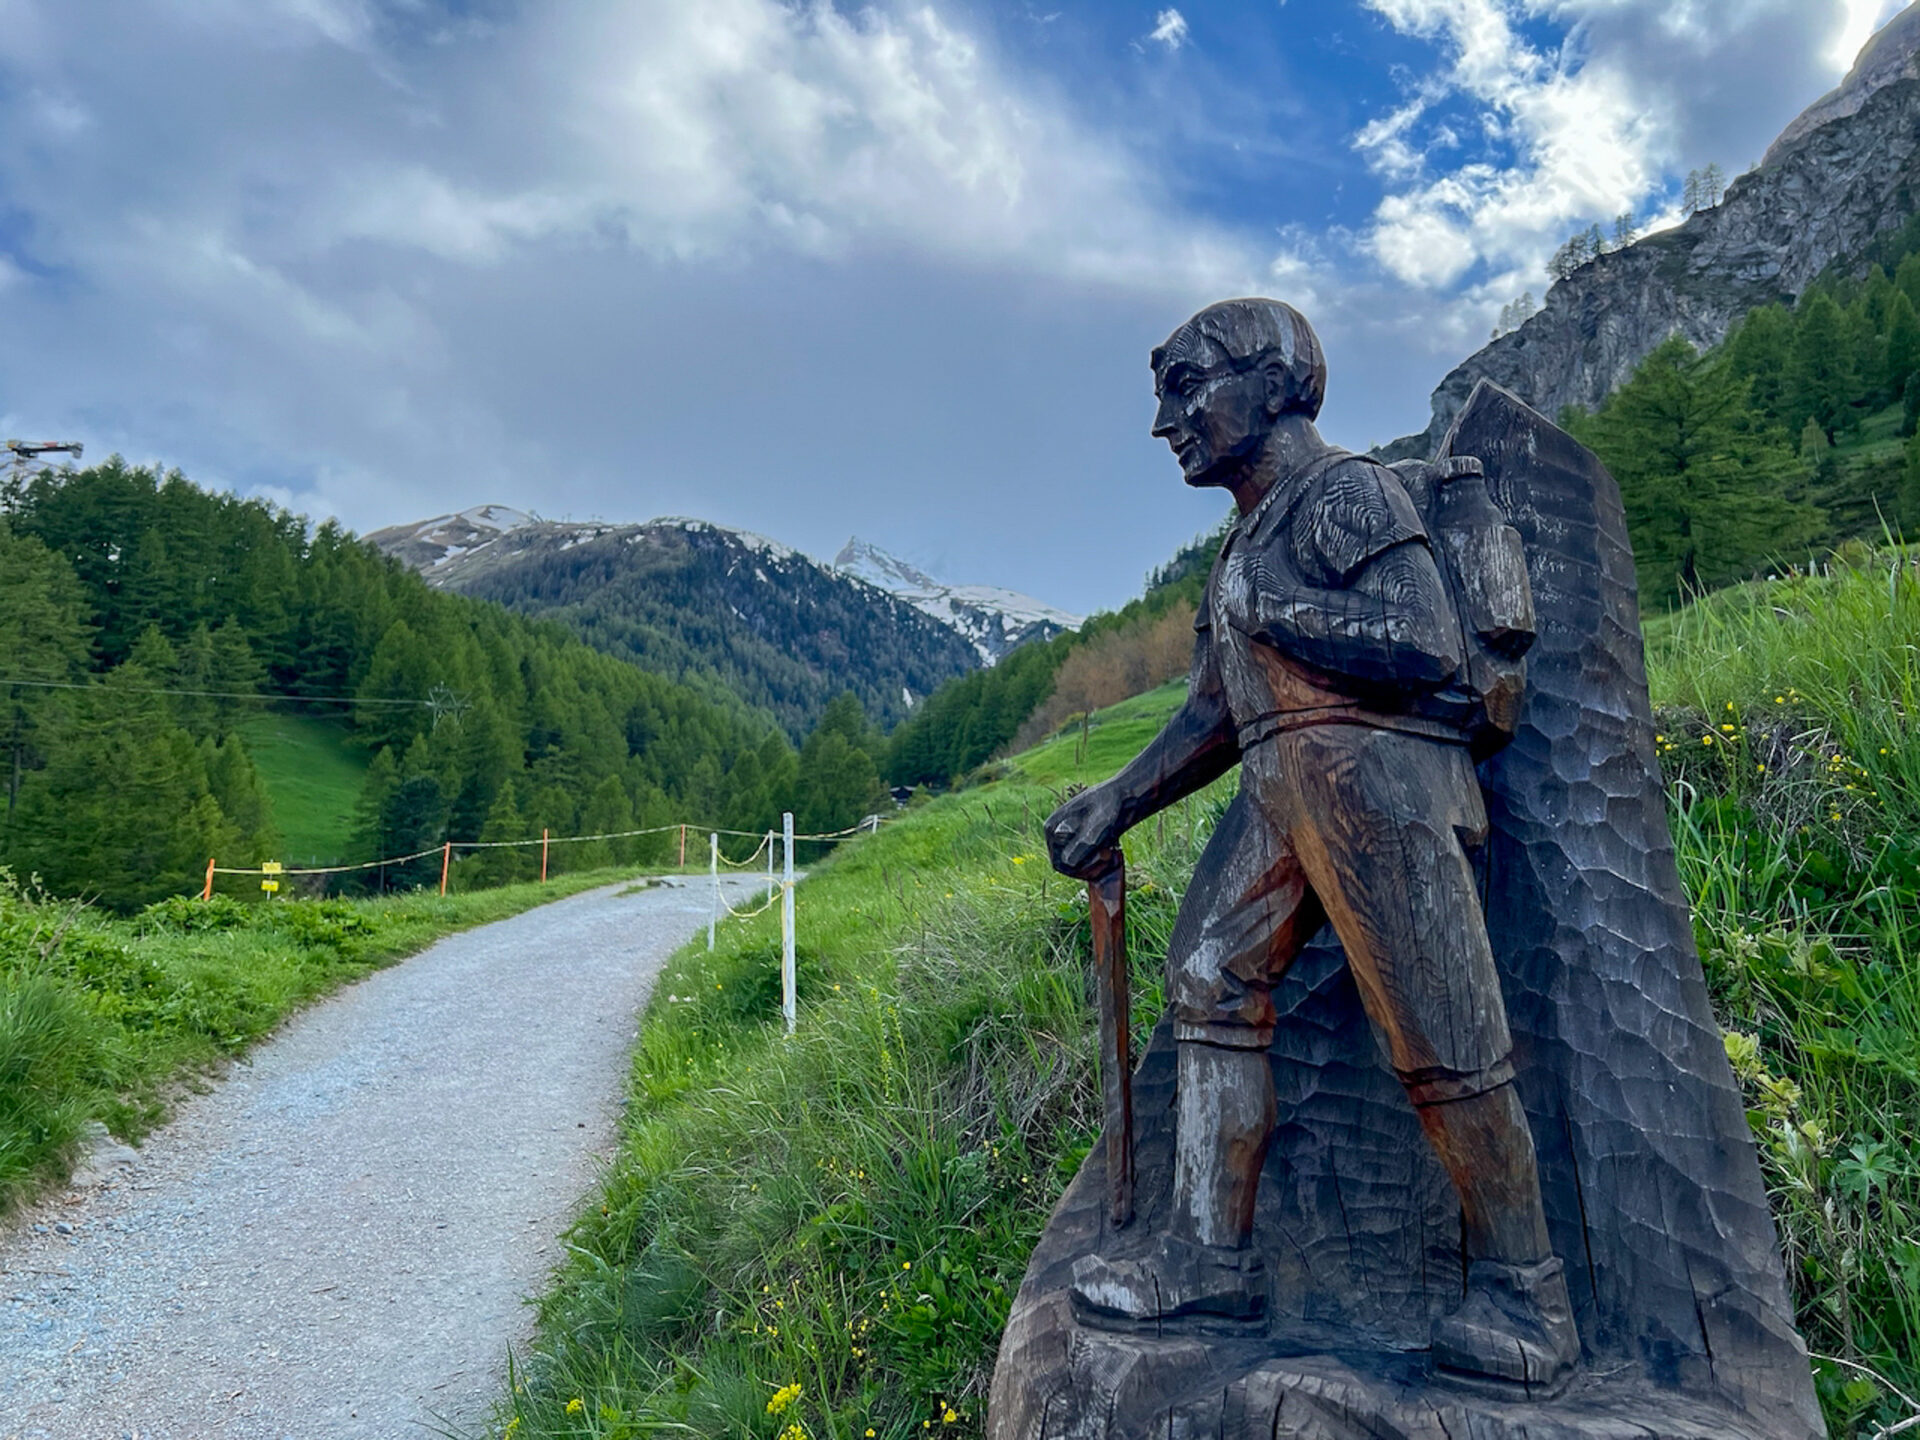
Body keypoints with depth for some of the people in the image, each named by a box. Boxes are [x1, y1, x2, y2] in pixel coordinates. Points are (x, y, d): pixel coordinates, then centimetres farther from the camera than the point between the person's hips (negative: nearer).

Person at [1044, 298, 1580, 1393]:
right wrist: (1118, 802, 18)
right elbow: (1213, 715, 25)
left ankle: (1526, 1297, 8)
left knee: (1440, 1037, -7)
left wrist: (1275, 609, -9)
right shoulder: (1249, 543, 25)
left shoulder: (1346, 492, -2)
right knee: (1211, 978, 0)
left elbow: (1427, 649, -15)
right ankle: (1212, 1260, 5)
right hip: (1279, 787, 9)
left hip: (1375, 776, -9)